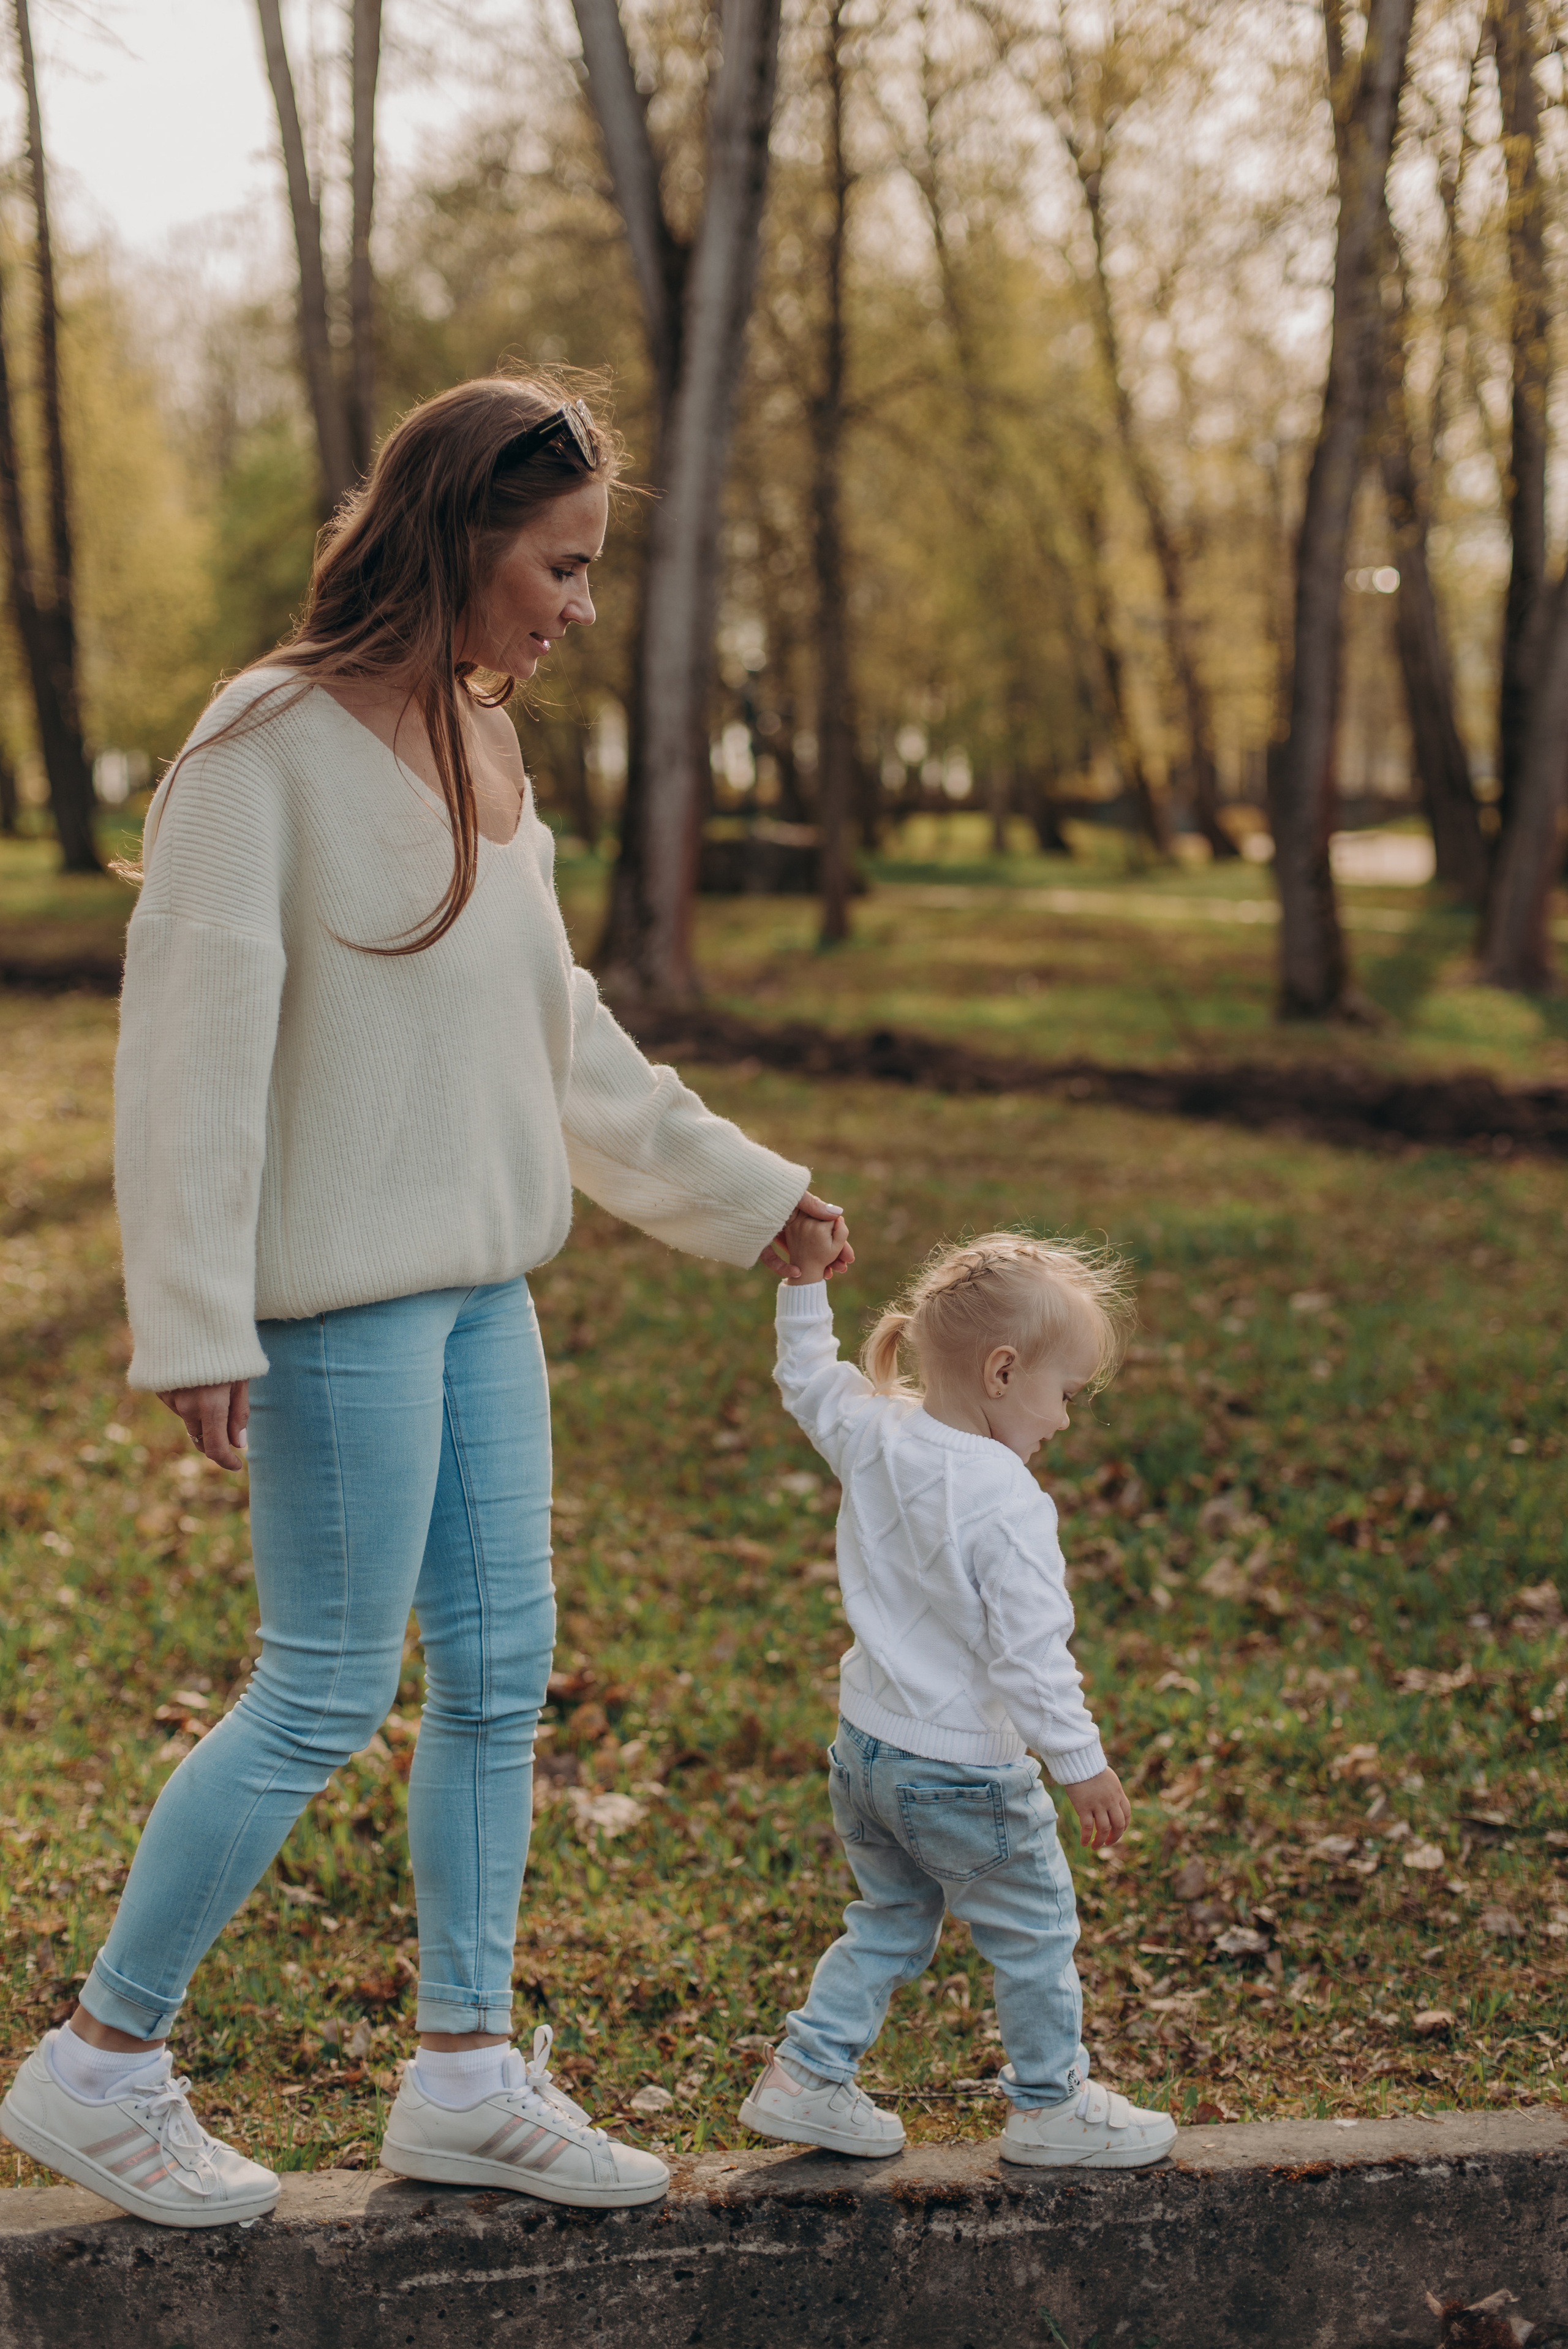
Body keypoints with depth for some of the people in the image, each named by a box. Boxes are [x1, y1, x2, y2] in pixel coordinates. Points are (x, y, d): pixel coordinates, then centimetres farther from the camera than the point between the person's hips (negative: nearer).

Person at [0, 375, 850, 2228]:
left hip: (481, 1282, 8)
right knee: (326, 1694, -3)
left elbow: (559, 1034, 20)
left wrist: (737, 1188, 24)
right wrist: (193, 1320, -19)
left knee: (498, 1674, 11)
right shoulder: (274, 743, -13)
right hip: (342, 1296, -8)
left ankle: (466, 2076, 24)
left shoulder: (483, 752, 11)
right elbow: (194, 1040, -16)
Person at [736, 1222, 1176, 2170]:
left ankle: (808, 2073, 22)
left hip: (865, 1746, 7)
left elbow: (809, 1381, 19)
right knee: (1037, 1934, 13)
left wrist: (807, 1281, 24)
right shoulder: (1005, 1503, -25)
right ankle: (1051, 2104, 25)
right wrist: (1083, 1763, -18)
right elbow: (1029, 1653, -26)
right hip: (963, 1777, -7)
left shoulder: (874, 1434, -4)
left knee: (890, 1923, 24)